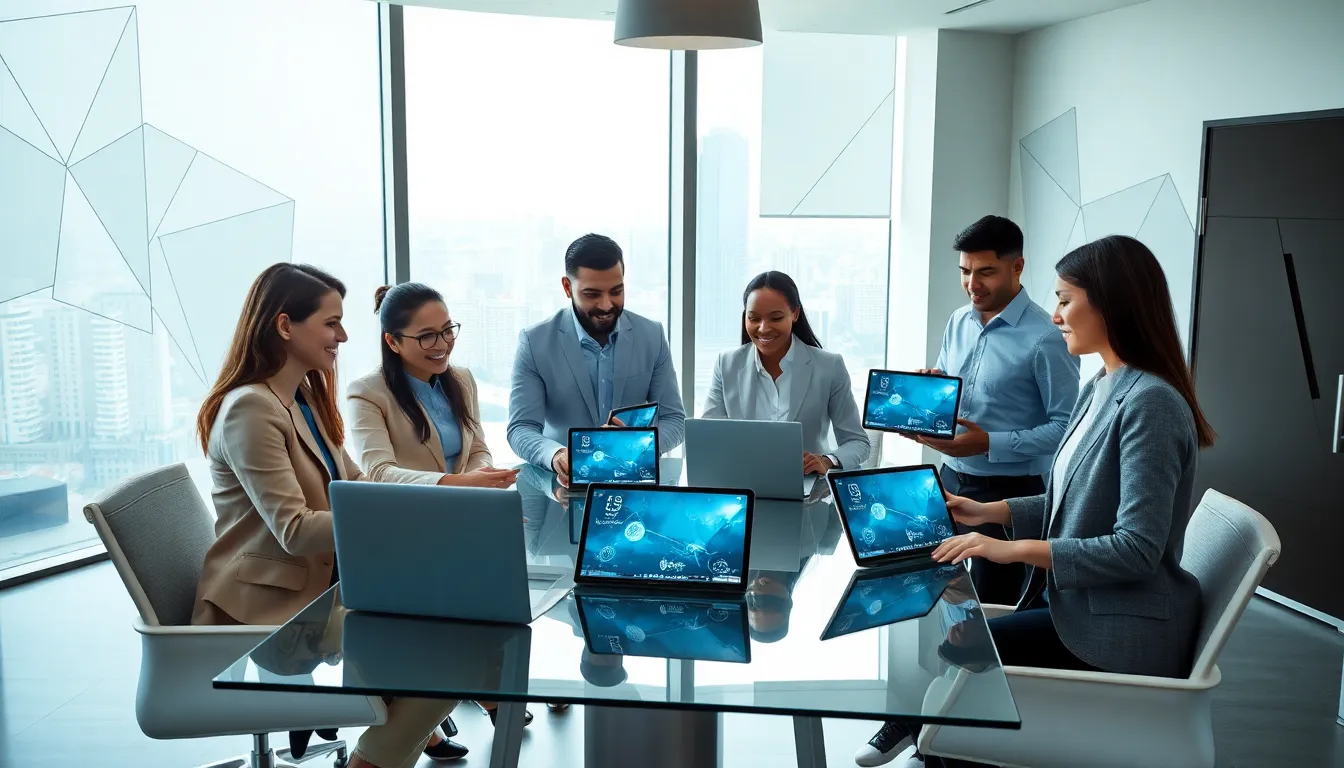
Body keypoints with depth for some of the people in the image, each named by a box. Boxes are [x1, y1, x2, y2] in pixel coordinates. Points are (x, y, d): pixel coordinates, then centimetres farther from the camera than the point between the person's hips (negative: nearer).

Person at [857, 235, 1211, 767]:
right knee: (953, 635, 1)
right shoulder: (1099, 389, 8)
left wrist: (1016, 549, -25)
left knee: (958, 652, -8)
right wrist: (992, 512, 5)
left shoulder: (1150, 403, -21)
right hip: (1077, 601, 8)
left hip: (1119, 631, -8)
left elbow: (1137, 548, -25)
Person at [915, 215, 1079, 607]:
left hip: (1009, 491, -6)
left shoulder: (1046, 338, -17)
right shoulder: (958, 322, 6)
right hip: (951, 479, 6)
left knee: (991, 607, 6)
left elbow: (1065, 426, -18)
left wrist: (990, 444, -24)